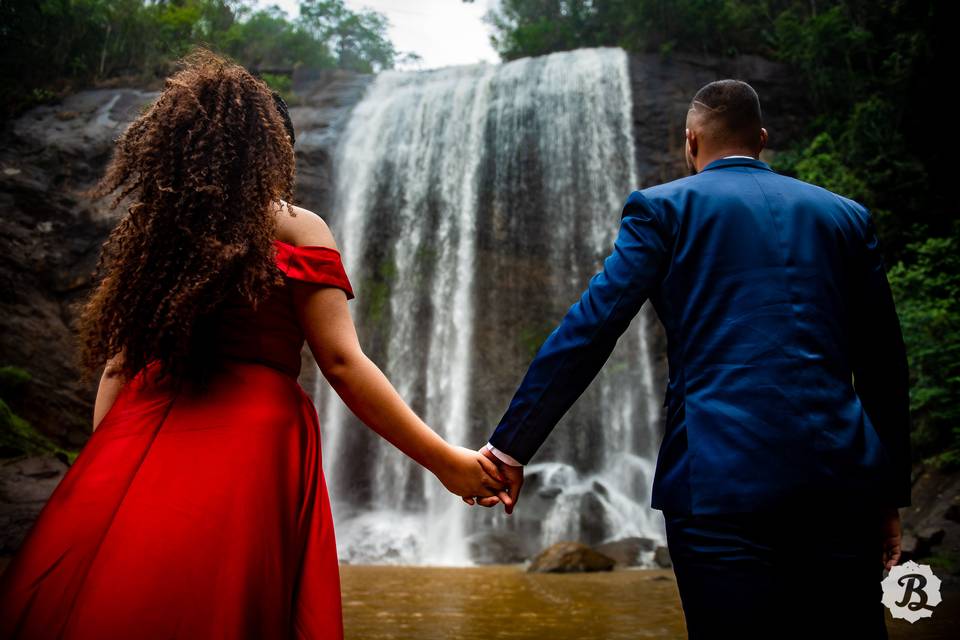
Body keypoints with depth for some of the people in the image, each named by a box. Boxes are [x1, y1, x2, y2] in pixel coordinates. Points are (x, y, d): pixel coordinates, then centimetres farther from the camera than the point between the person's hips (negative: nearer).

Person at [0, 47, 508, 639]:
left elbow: (117, 365, 10)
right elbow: (341, 362, -11)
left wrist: (103, 468, 18)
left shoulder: (151, 230, 9)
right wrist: (446, 461, -7)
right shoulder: (294, 228, -3)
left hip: (135, 453, 5)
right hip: (248, 455, -4)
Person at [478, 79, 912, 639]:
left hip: (722, 481, -3)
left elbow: (588, 329, -6)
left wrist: (510, 448, -3)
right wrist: (890, 496, 21)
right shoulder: (846, 215, 15)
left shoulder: (664, 207, 3)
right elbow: (883, 362, 15)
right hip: (842, 474, 4)